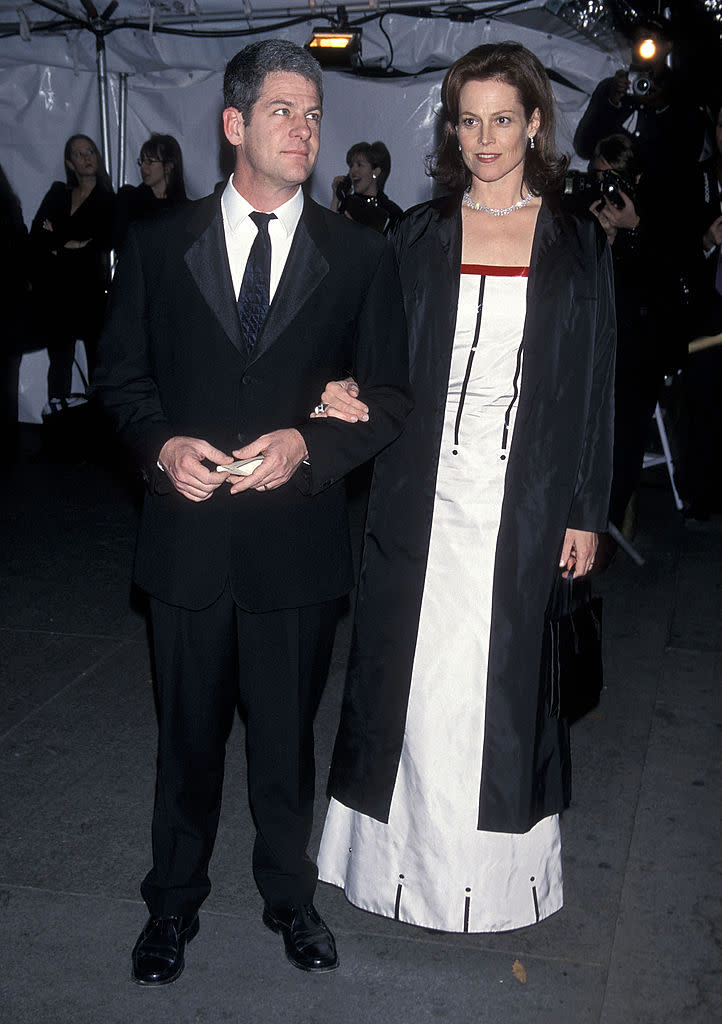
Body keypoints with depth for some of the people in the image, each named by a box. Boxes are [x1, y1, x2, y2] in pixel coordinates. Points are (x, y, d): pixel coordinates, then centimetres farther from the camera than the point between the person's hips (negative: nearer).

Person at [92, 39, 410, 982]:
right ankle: (174, 903, 36)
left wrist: (306, 444, -15)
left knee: (287, 737, 15)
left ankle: (290, 896, 37)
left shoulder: (360, 257, 1)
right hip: (187, 538, 0)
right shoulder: (159, 245, 3)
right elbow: (122, 374, 7)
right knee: (188, 736, 15)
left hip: (297, 540, 0)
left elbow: (388, 398, 2)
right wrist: (163, 445, -13)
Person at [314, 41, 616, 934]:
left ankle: (496, 858, 25)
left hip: (526, 497, -1)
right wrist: (350, 393, -15)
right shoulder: (419, 235, 5)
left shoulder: (577, 243, 3)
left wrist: (586, 511, -1)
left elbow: (594, 384, 2)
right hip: (426, 492, 1)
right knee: (413, 669, 6)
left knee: (509, 675, 7)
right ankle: (405, 850, 24)